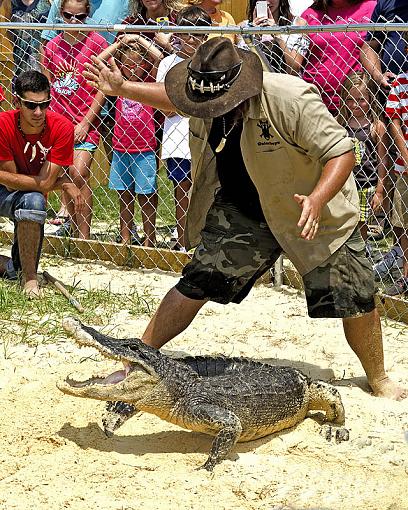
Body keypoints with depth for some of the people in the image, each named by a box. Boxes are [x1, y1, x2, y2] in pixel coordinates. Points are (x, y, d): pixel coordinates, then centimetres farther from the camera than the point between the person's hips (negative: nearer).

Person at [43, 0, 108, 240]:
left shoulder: (97, 43, -4)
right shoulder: (52, 46, 9)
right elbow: (47, 86, 16)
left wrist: (86, 122, -9)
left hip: (85, 123, -4)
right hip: (58, 120, 5)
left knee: (79, 175, -14)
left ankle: (83, 238, -11)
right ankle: (71, 227, 20)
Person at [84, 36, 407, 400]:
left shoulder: (291, 98, -31)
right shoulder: (205, 97, -11)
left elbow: (342, 152, -29)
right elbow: (175, 100, 15)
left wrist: (317, 200, -44)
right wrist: (123, 89, 7)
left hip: (313, 210, -4)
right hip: (242, 211, 4)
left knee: (355, 299, 0)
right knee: (197, 284, -2)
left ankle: (378, 379, 22)